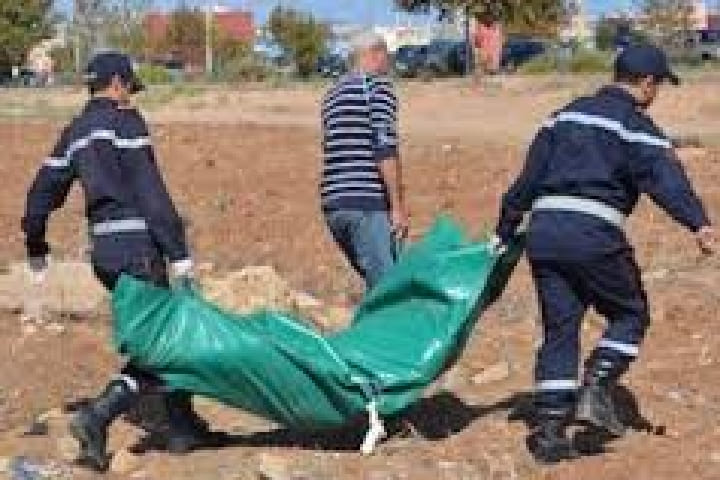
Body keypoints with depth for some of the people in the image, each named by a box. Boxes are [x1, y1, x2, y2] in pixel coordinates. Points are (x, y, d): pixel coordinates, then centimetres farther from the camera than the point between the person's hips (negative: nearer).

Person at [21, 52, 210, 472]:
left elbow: (44, 190, 22)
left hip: (103, 252, 8)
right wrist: (178, 251, -16)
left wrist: (36, 245, 38)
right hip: (138, 247, -8)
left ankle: (183, 426, 23)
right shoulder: (125, 121, -7)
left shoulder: (74, 132, 16)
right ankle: (98, 418, -18)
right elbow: (149, 190, -15)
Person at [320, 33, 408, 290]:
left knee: (378, 283, 16)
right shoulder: (378, 86, -3)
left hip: (332, 203, 8)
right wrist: (398, 206, -13)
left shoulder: (333, 94, 21)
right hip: (367, 203, -8)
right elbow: (385, 150, -12)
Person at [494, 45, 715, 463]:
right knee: (631, 314, 14)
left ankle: (549, 429, 7)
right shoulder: (635, 125, 0)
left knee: (559, 330, 11)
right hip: (593, 236, -6)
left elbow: (528, 179, 20)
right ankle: (597, 390, -2)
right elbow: (666, 177, -18)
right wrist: (699, 224, -30)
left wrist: (505, 232, 26)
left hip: (543, 232, 6)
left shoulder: (565, 115, 21)